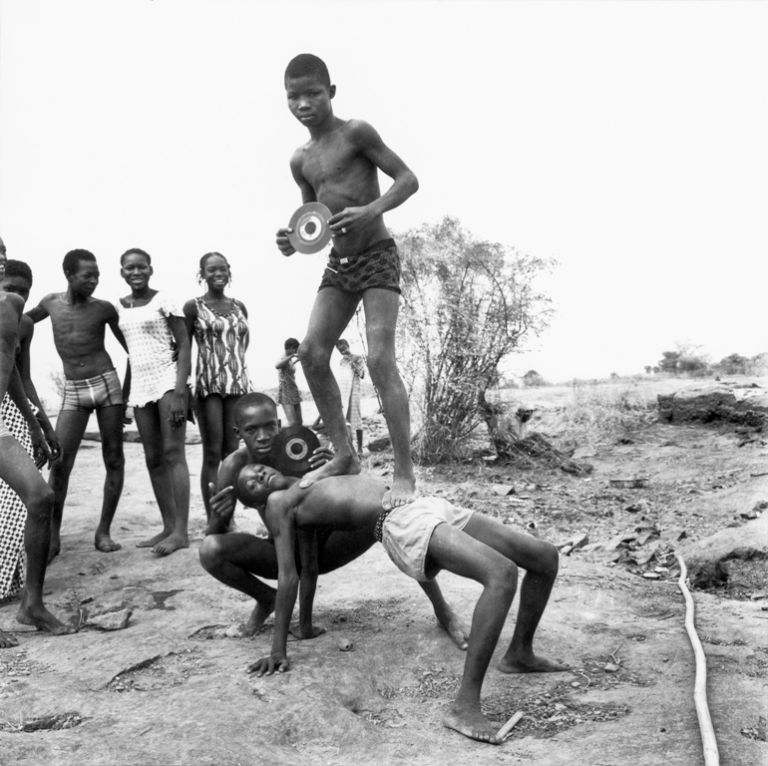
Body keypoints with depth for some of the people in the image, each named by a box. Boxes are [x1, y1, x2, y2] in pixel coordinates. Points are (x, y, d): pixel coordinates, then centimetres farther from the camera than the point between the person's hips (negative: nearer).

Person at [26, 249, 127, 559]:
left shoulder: (104, 308, 0)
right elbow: (26, 318, 30)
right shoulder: (51, 302, 7)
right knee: (59, 463, -8)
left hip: (107, 383, -1)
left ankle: (104, 531, 10)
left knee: (114, 459, -1)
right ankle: (52, 537, 2)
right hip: (73, 392, 2)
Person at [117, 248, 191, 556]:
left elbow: (184, 346, -8)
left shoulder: (163, 301, -4)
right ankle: (168, 527, 12)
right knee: (153, 459, 6)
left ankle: (181, 530, -10)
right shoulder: (119, 307, 13)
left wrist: (179, 391, -18)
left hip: (167, 381, -6)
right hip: (140, 386, 7)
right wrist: (123, 395, 16)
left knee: (173, 452, -10)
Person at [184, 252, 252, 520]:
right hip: (208, 384, -4)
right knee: (212, 453, -5)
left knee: (232, 451, 3)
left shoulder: (239, 306, 14)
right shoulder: (193, 307, 2)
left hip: (238, 383, 4)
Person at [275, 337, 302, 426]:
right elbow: (277, 366, -39)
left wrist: (296, 360, 33)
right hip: (285, 393, -9)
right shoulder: (283, 358, -13)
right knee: (293, 423, -19)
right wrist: (292, 356, -40)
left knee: (299, 421, 7)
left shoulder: (289, 359, 12)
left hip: (294, 392, 9)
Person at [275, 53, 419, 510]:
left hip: (378, 257, -7)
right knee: (311, 354, -4)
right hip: (338, 264, 7)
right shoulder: (300, 161, 12)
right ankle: (345, 455, 8)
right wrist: (294, 239, -3)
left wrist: (372, 210, -26)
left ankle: (406, 472, -11)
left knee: (380, 360, -17)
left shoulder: (356, 132, -7)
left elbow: (408, 179, -9)